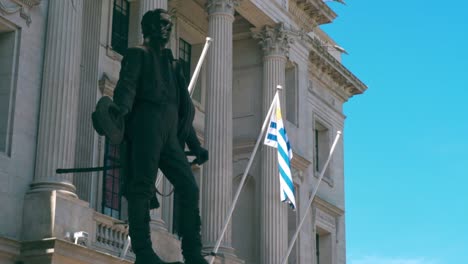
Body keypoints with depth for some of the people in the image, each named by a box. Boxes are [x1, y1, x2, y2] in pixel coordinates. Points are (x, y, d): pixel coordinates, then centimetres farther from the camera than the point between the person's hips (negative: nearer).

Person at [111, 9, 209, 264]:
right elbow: (127, 84, -8)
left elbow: (184, 109, 32)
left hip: (170, 135, 7)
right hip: (147, 125, -6)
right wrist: (121, 106, -31)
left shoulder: (172, 64, 32)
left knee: (189, 188, -4)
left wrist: (195, 146, 28)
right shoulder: (138, 54, 12)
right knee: (143, 185, -13)